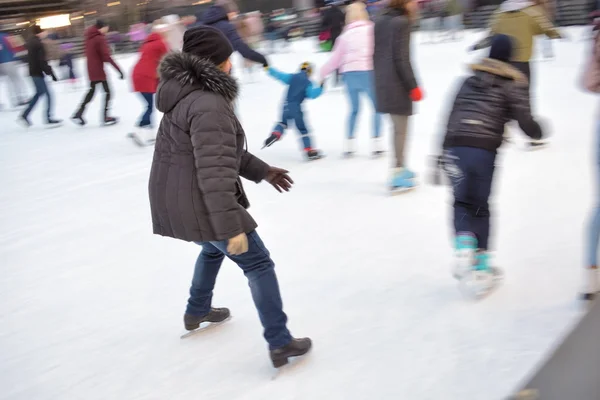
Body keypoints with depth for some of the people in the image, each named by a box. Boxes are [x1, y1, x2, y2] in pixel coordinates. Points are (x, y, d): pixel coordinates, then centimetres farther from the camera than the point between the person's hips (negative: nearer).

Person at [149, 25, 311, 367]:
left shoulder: (189, 94, 11)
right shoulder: (209, 105, -22)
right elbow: (214, 173, -28)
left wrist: (262, 171, 21)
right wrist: (232, 227, -27)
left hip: (173, 201, 10)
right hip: (198, 204, -10)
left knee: (214, 247, 36)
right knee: (258, 264, 2)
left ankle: (197, 311, 52)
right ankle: (281, 344, 5)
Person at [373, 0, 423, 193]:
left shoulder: (380, 21, 11)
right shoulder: (402, 22, -13)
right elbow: (401, 58, -18)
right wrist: (413, 86, -13)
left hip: (382, 82, 8)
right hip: (397, 84, -8)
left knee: (397, 126, 20)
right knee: (401, 129, 0)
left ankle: (400, 167, 29)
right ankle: (398, 176, 2)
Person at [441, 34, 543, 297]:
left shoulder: (469, 80, 21)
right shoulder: (513, 83, 9)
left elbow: (451, 118, 16)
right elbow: (524, 120, -1)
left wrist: (441, 155, 17)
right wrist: (538, 131, 22)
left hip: (454, 146, 2)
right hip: (485, 150, -2)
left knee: (462, 202, 17)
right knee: (480, 206, 12)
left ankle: (464, 246, -9)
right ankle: (481, 268, 13)